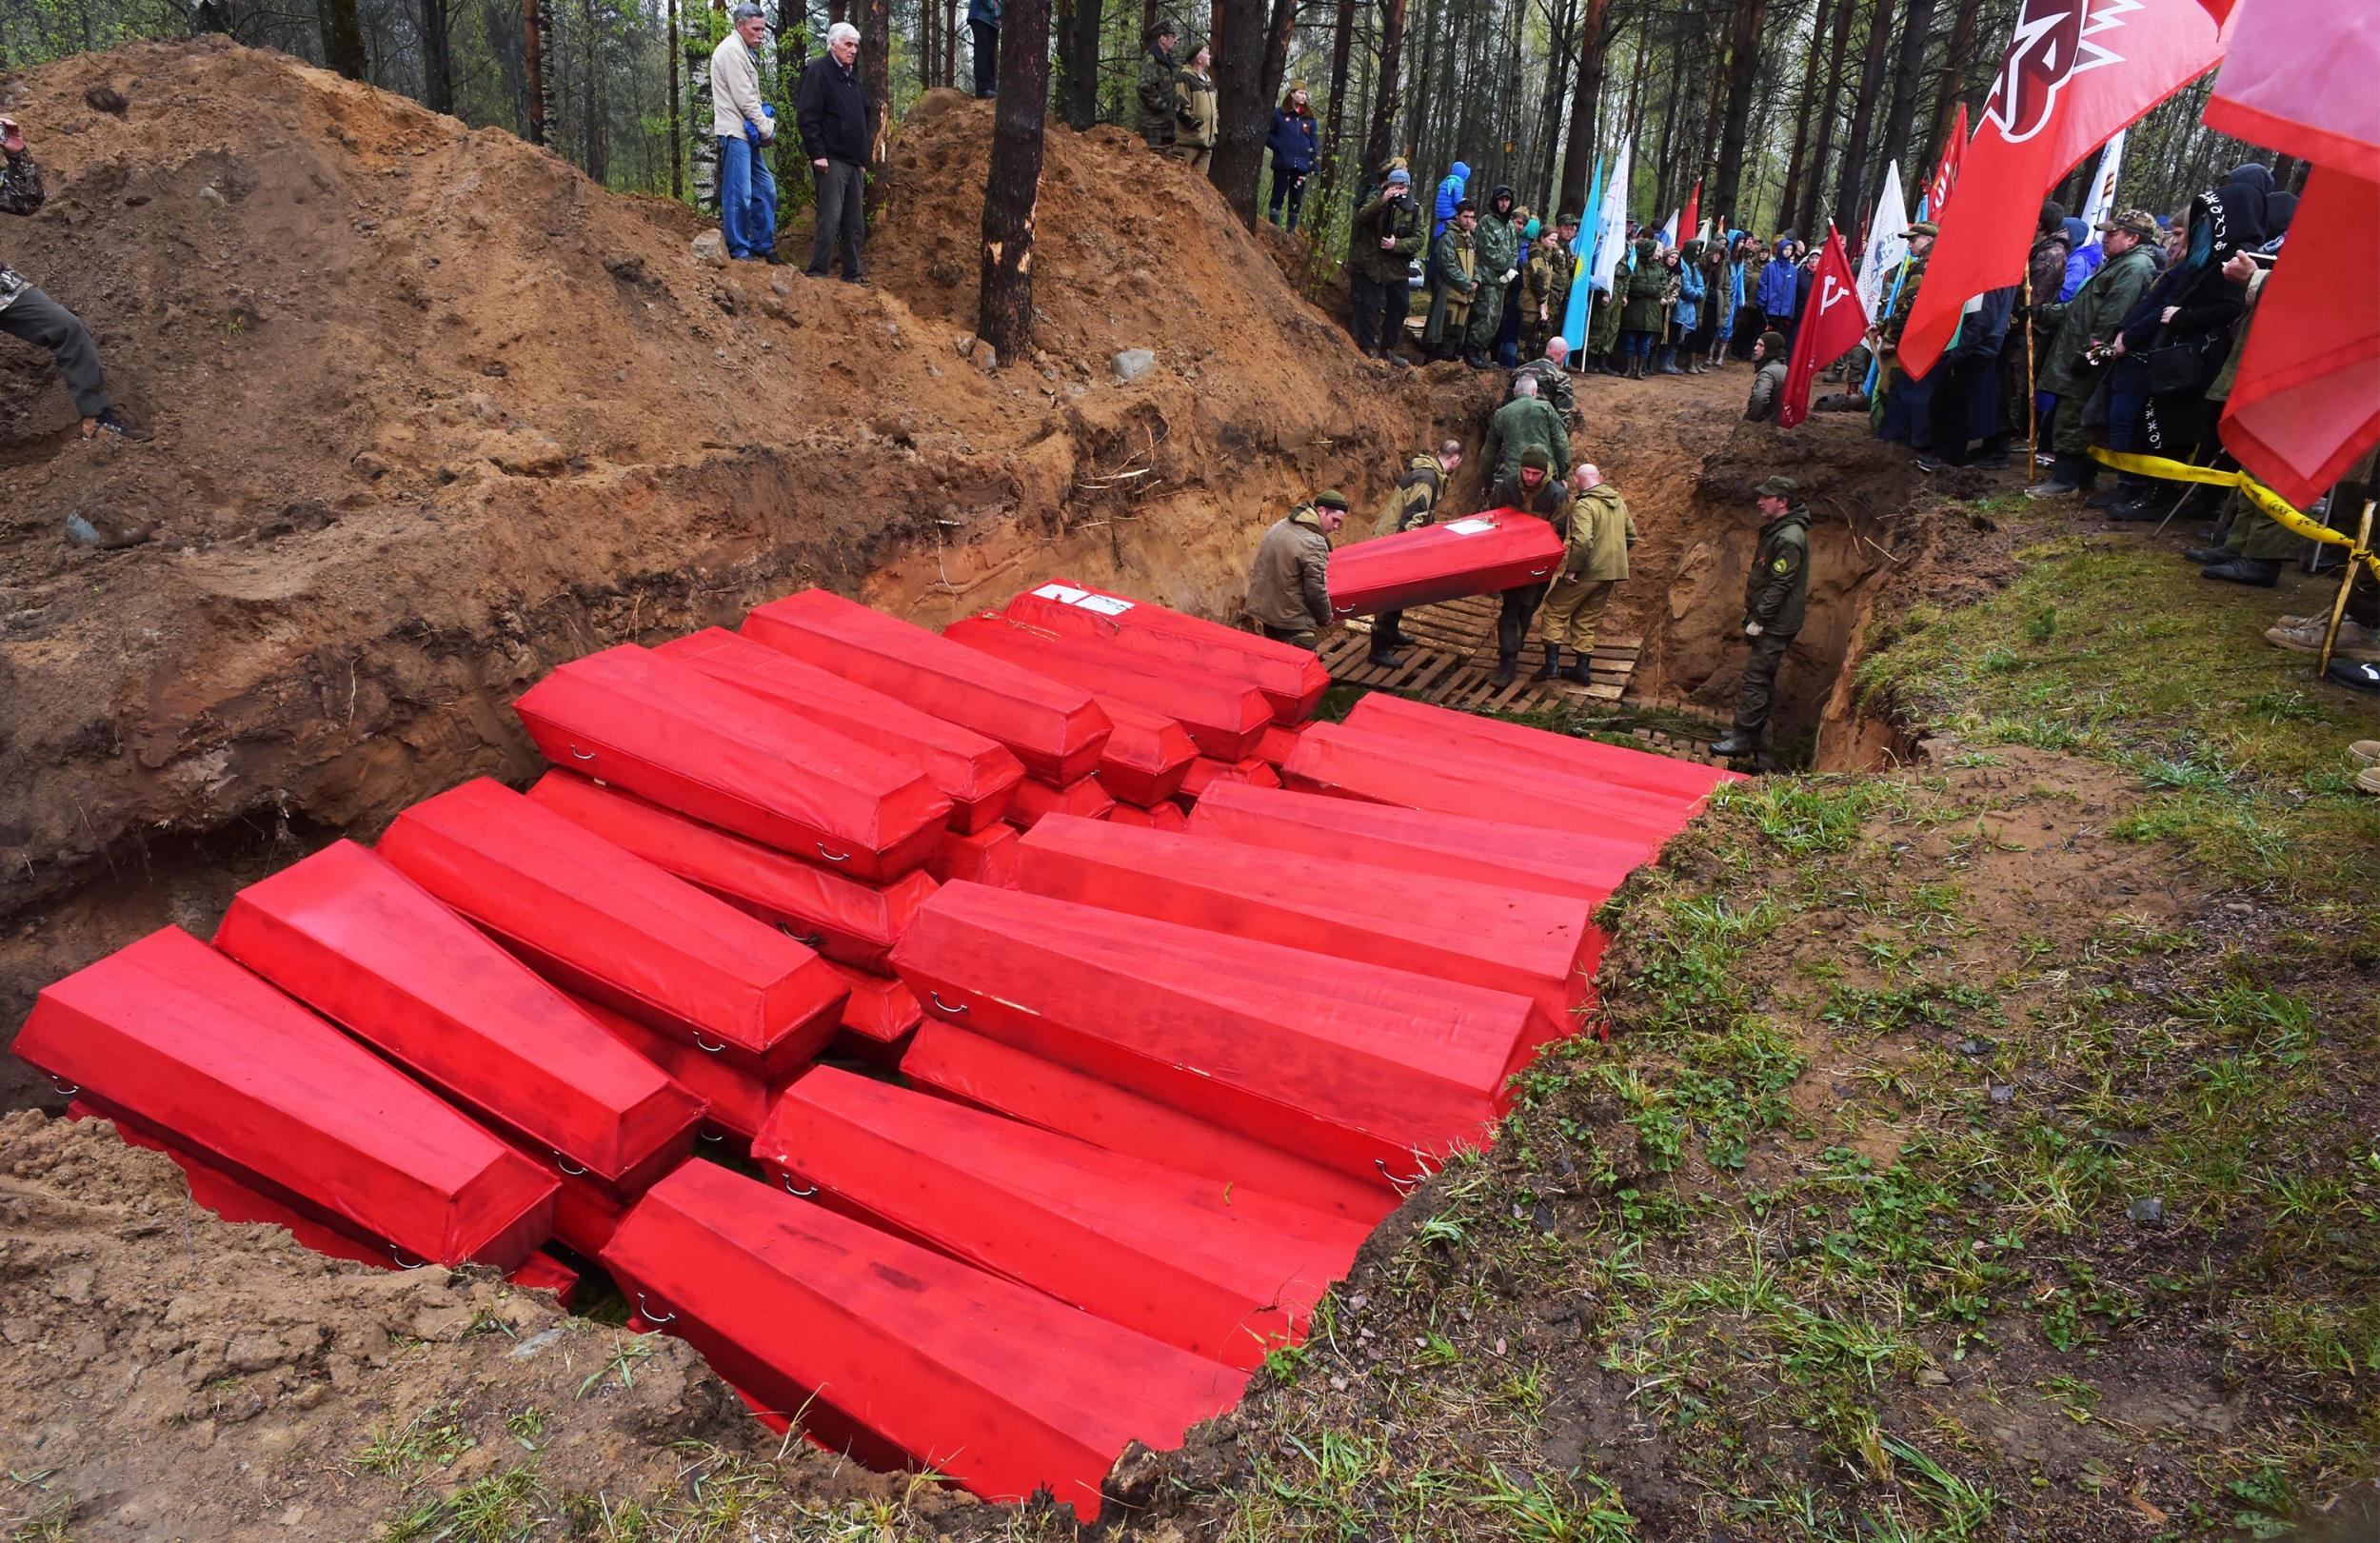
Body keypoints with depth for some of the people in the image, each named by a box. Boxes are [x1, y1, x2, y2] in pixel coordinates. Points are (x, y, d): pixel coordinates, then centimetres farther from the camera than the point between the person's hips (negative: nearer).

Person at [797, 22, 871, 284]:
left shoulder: (853, 77, 21)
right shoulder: (818, 72, -5)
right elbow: (807, 116, -13)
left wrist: (863, 158, 22)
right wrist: (817, 154, -19)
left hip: (854, 163, 8)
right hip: (831, 161, -8)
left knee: (855, 222, 8)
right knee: (830, 218, -12)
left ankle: (852, 274, 14)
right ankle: (817, 272, -8)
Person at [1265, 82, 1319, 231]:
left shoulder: (1309, 118, 9)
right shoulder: (1279, 113, 0)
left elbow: (1313, 143, 8)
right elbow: (1267, 134, 5)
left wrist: (1314, 166, 2)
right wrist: (1278, 146, -9)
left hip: (1301, 165, 3)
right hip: (1282, 163, -3)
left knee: (1296, 199, 6)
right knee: (1278, 196, -2)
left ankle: (1291, 232, 12)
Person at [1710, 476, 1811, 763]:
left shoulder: (1789, 538, -19)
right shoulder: (1776, 532, 15)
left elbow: (1780, 584, -23)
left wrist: (1758, 620, -21)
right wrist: (1753, 615, 20)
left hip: (1776, 625, -11)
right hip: (1770, 623, 11)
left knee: (1756, 680, -9)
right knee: (1763, 679, 16)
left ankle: (1743, 739, -7)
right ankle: (1751, 732, 25)